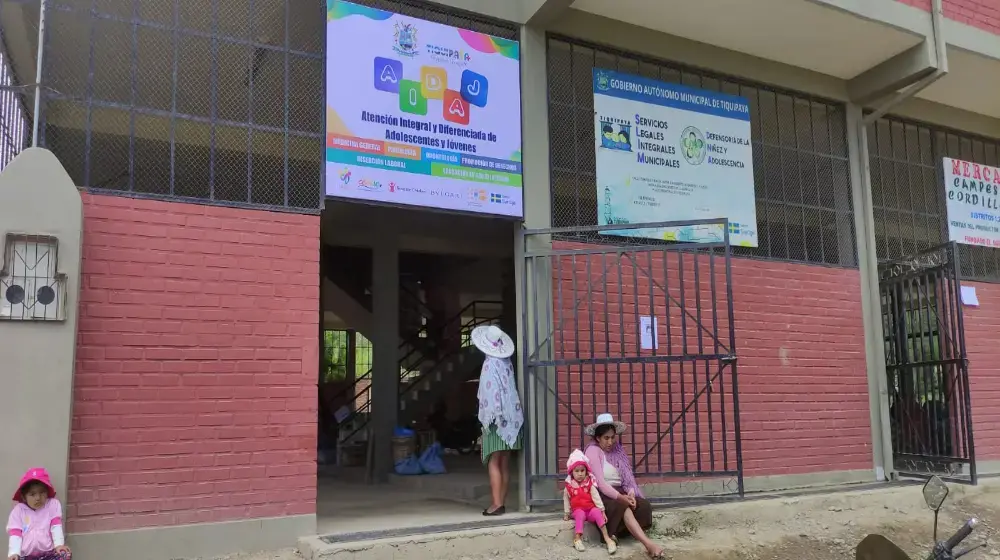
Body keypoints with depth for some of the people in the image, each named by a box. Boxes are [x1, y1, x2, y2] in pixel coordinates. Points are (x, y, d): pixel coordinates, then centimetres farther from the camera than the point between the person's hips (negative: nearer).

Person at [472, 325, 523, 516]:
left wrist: (489, 417, -16)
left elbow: (491, 391, -17)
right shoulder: (506, 362, 9)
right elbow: (511, 389, 10)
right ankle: (501, 503, 14)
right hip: (511, 418, 7)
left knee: (494, 463, -6)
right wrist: (509, 413, 13)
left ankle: (496, 503, -9)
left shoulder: (490, 363, -11)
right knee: (505, 464, 10)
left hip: (497, 419, -7)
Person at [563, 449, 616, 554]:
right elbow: (566, 501, 13)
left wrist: (602, 511, -8)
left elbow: (596, 497, -3)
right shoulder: (568, 487, 0)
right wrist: (567, 514, 14)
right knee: (580, 515, -35)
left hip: (591, 509, 0)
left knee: (597, 512, -32)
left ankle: (607, 538, -36)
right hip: (578, 510, 0)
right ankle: (577, 538, -42)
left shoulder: (590, 484, -1)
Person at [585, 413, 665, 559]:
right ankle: (648, 544, -45)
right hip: (601, 496, -7)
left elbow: (627, 477, 4)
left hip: (619, 494, 7)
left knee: (644, 505, -20)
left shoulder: (617, 450, 12)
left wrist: (631, 493, -18)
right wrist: (620, 497, -27)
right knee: (624, 508, -36)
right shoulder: (593, 451, -8)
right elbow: (599, 483, -17)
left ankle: (614, 535, -23)